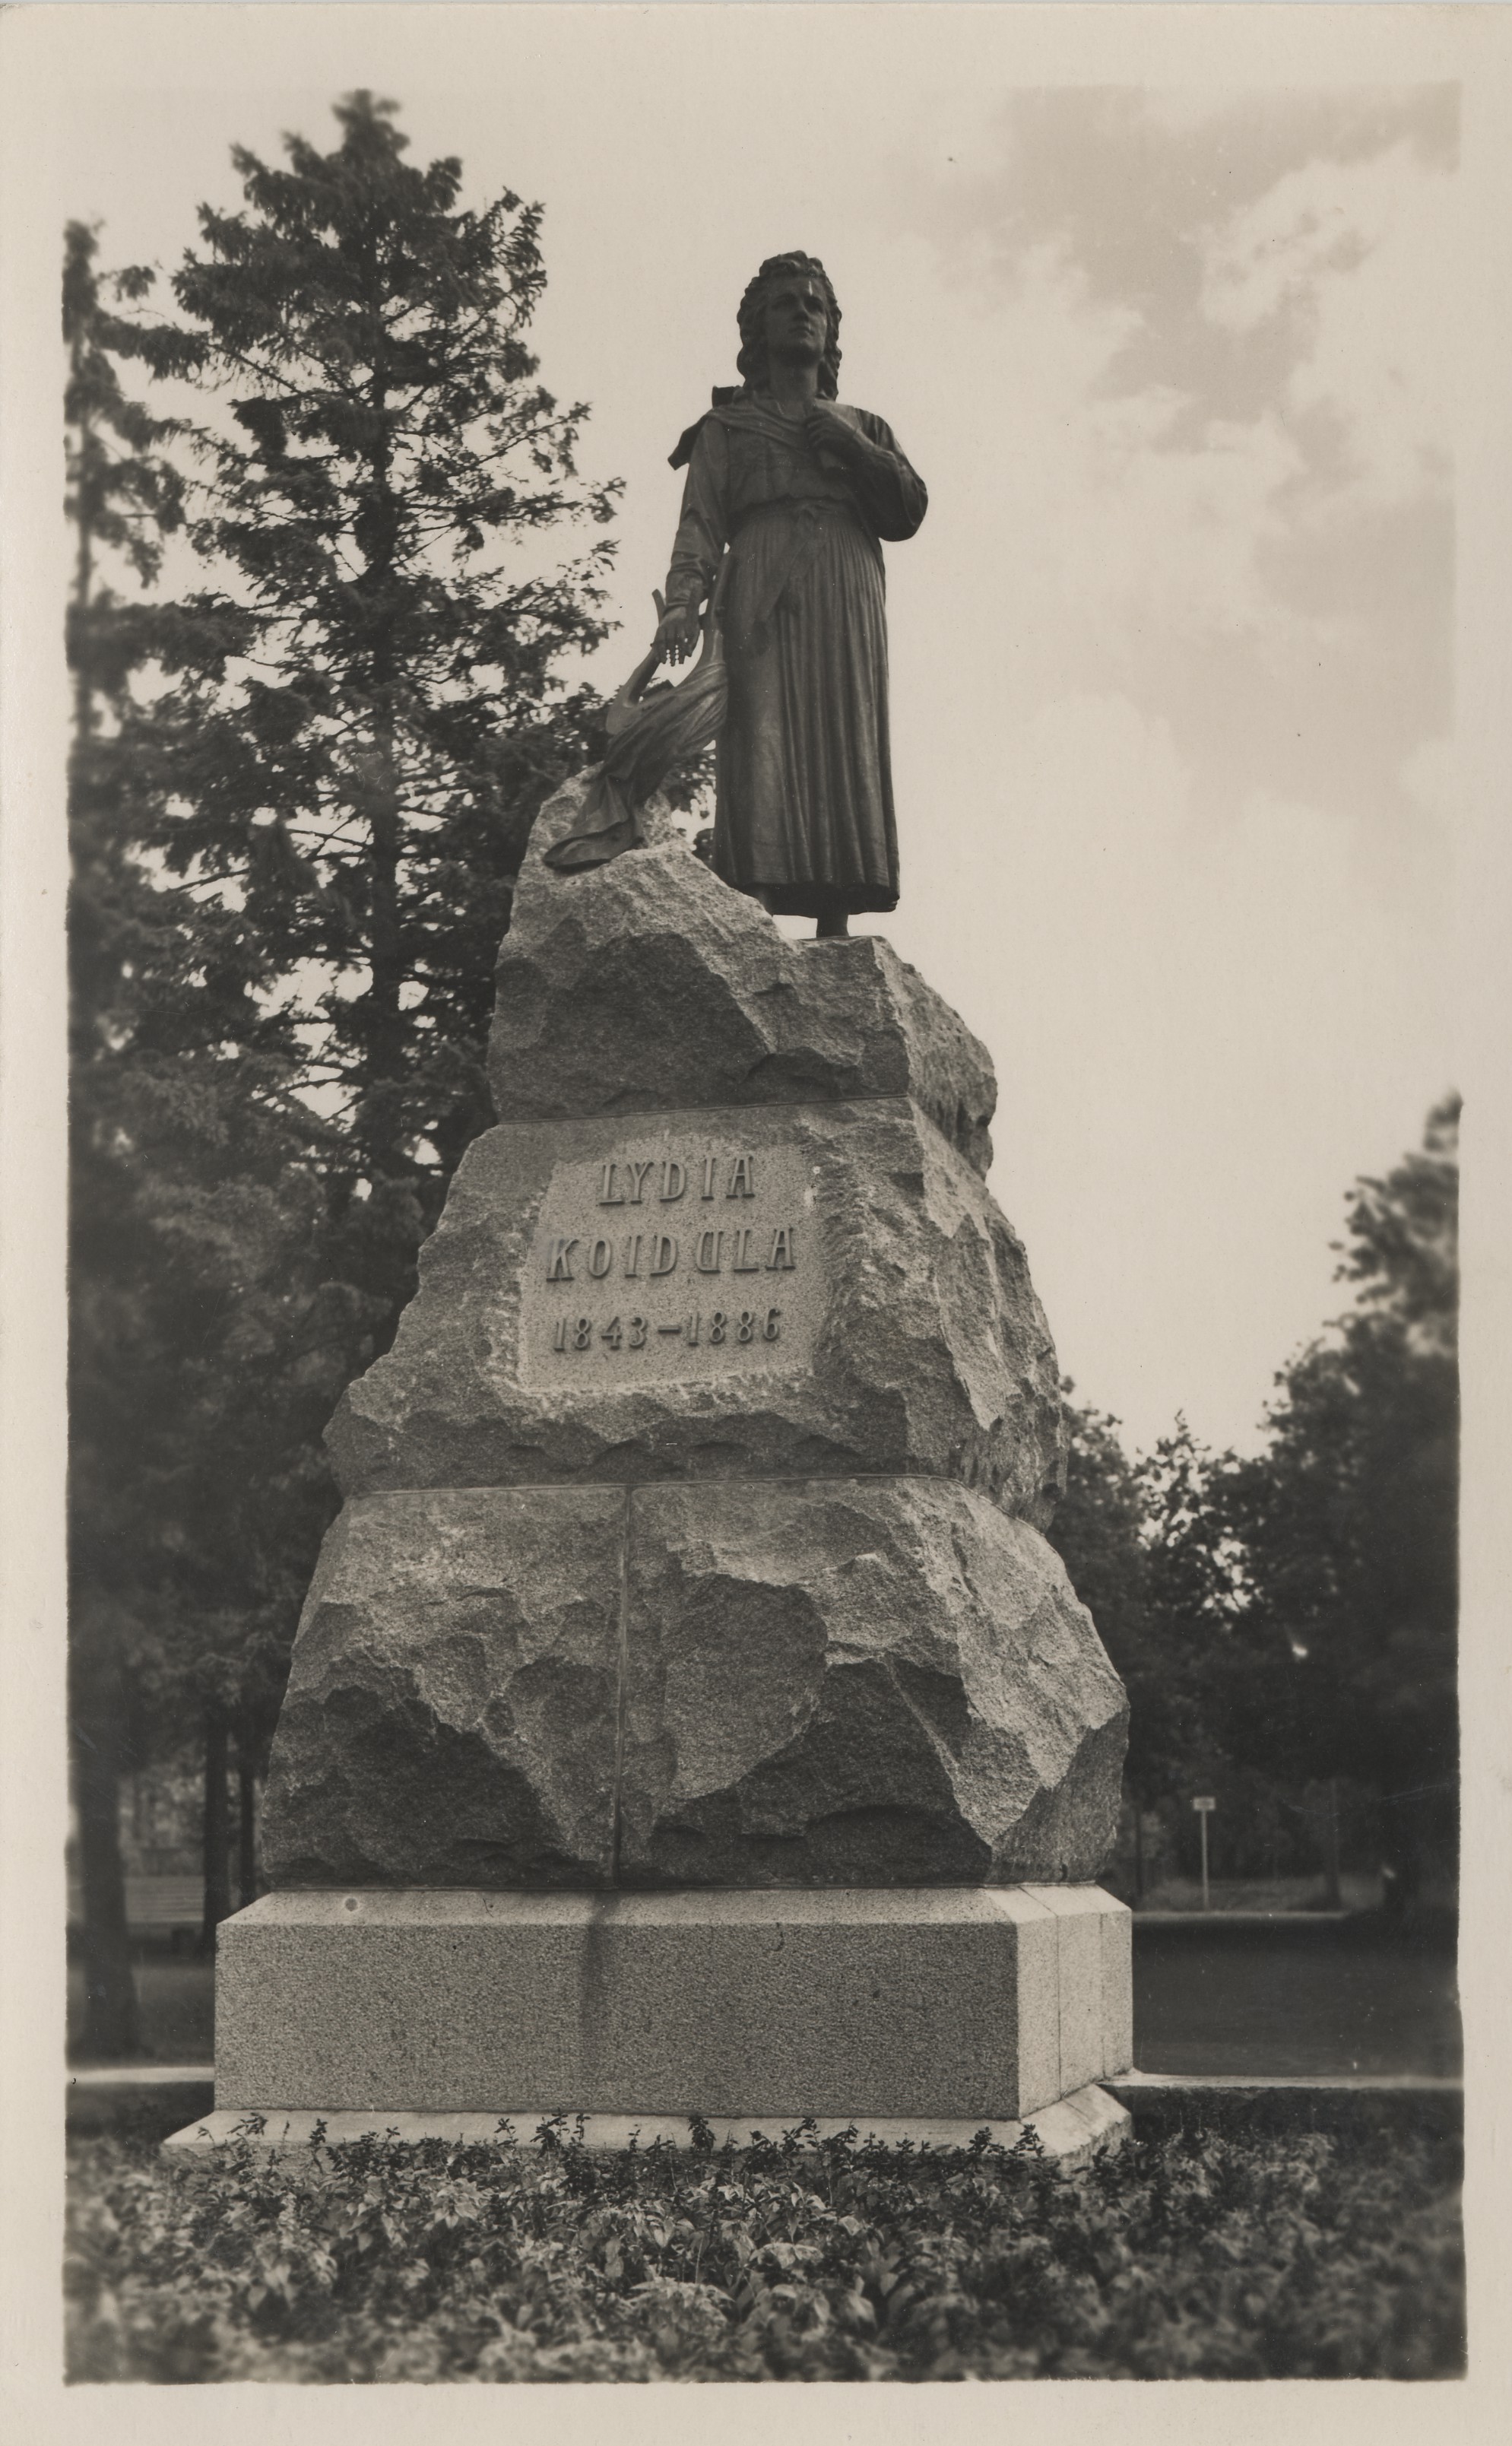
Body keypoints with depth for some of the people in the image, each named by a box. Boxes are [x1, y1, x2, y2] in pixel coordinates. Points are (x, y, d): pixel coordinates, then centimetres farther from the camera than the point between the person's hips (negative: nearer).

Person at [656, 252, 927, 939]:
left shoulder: (864, 427, 30)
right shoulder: (726, 427, 22)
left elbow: (908, 514, 15)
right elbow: (700, 524, 8)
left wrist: (851, 446, 4)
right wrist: (684, 601, -10)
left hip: (847, 611, 3)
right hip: (762, 605, -3)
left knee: (847, 763, -10)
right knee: (760, 755, -19)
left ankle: (835, 944, -16)